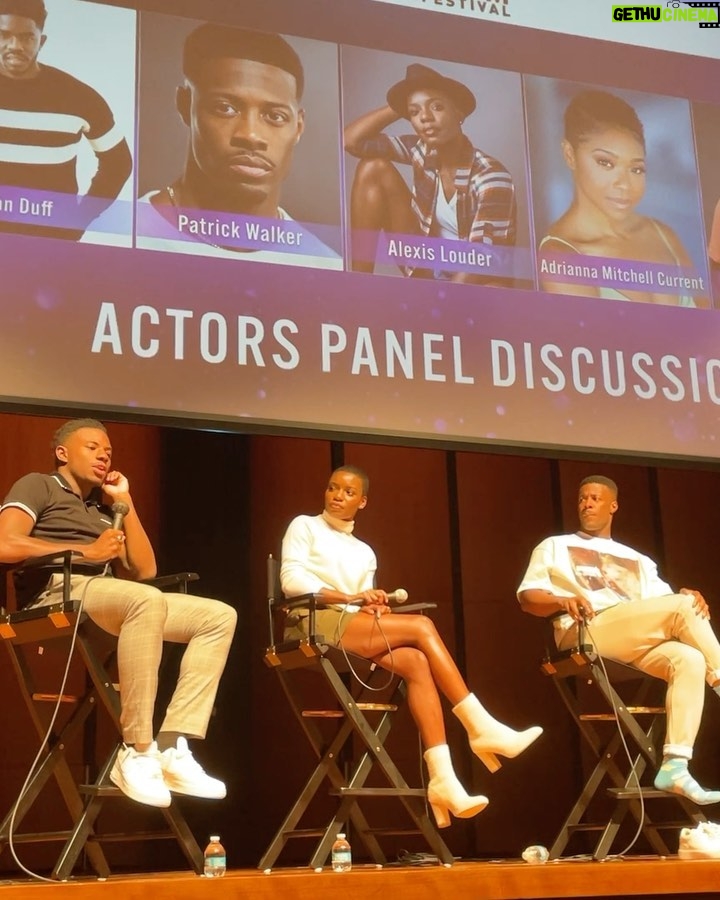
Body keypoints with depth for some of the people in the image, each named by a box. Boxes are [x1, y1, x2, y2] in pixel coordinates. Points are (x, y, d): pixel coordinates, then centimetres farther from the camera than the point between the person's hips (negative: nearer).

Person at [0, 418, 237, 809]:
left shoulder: (101, 510, 33)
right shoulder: (38, 486, 12)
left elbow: (144, 570, 21)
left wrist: (124, 502, 20)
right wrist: (87, 551, -5)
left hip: (109, 598, 8)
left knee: (219, 616, -7)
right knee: (147, 600, -39)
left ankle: (172, 749, -21)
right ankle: (136, 753, -32)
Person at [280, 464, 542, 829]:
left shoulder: (364, 552, 26)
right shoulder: (304, 526, 10)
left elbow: (364, 606, 17)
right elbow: (292, 580, -6)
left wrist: (373, 606, -9)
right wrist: (349, 598, -16)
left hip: (355, 627, 6)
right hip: (315, 625, -5)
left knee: (416, 662, -24)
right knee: (422, 626, -20)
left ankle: (442, 779, -31)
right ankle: (480, 727, -18)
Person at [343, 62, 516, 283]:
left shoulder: (491, 177, -20)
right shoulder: (421, 152, -4)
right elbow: (352, 140, -7)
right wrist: (401, 107, -10)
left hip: (475, 285, -6)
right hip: (425, 271, 6)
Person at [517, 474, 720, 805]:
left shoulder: (637, 560, 32)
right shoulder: (555, 546, 22)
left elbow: (665, 605, 17)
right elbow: (528, 598, 7)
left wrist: (689, 596, -6)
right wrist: (563, 601, -14)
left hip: (637, 643, 4)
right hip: (584, 634, -4)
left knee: (690, 659, -29)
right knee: (682, 607, -22)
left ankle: (674, 767, -34)